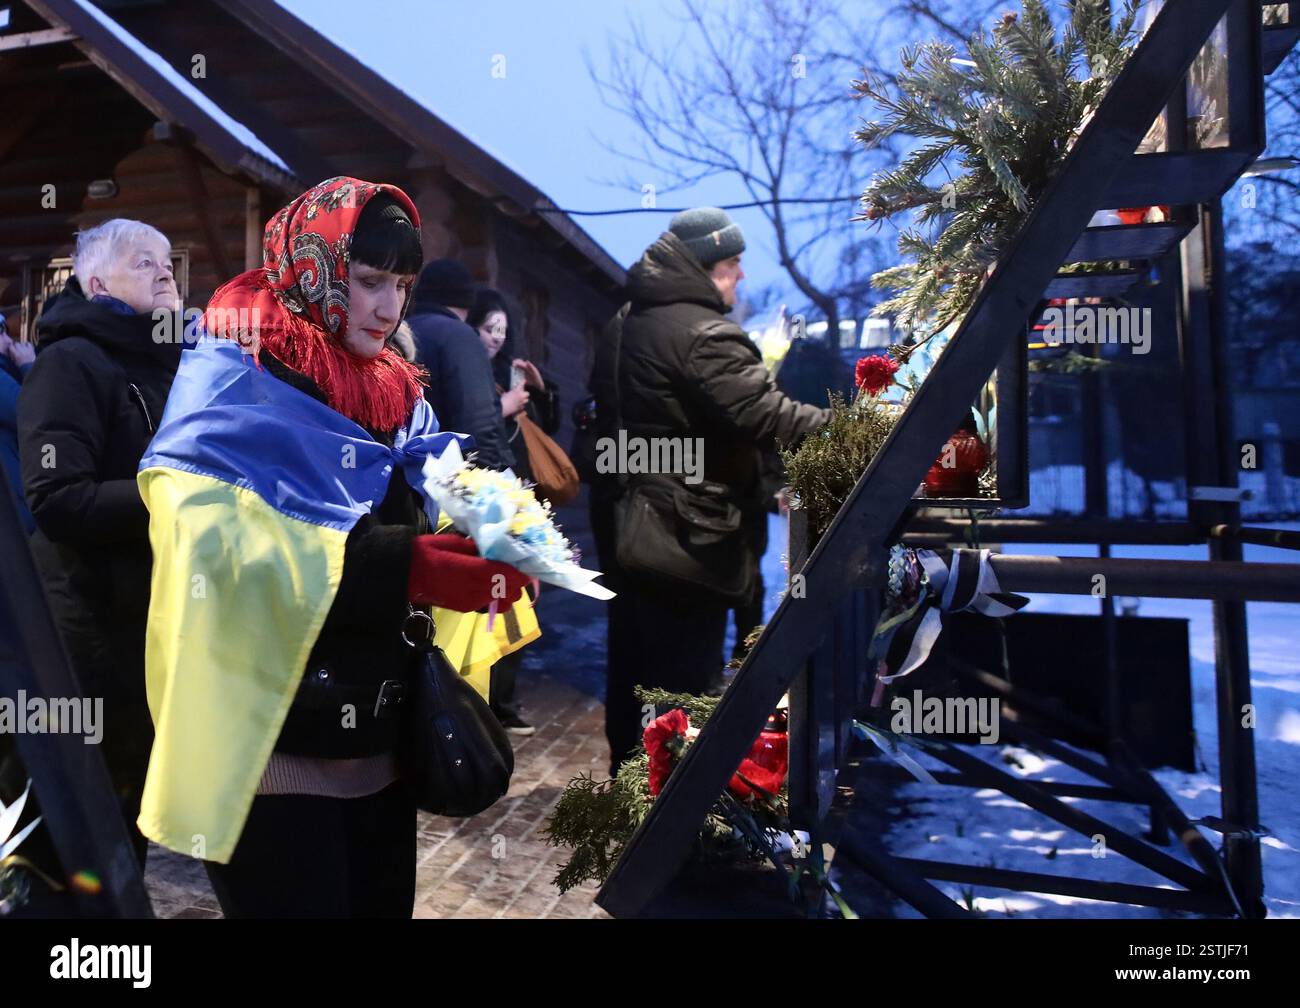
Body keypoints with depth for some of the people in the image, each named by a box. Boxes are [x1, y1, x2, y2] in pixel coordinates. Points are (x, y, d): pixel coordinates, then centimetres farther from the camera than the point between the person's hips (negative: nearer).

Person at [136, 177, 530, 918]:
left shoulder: (398, 390, 10)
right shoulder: (232, 377, -10)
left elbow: (428, 511, 11)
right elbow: (216, 543, -23)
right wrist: (398, 567, -31)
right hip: (275, 751, -6)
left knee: (383, 905, 18)